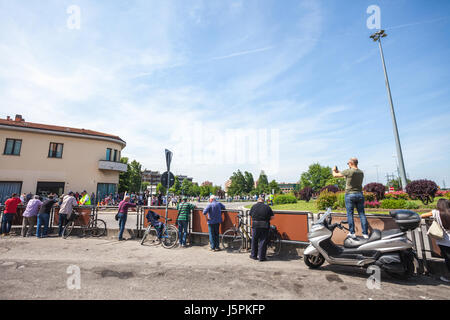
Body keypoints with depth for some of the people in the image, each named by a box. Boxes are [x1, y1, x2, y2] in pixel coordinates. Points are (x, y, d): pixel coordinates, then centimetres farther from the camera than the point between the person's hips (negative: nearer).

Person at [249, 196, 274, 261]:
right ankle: (262, 257, 11)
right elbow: (272, 217, 2)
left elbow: (250, 215, 8)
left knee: (254, 241, 14)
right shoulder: (267, 207, 2)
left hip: (255, 225, 1)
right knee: (263, 241, 7)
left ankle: (254, 255, 25)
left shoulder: (254, 206, 2)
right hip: (265, 226, 0)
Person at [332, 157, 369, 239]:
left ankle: (352, 233, 8)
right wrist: (339, 171, 28)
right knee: (362, 214, 8)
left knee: (350, 214, 4)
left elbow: (335, 175, -4)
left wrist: (334, 170, 19)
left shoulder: (348, 171, -13)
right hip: (360, 194, 5)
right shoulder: (361, 172, 7)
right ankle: (365, 233, 11)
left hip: (350, 195, -5)